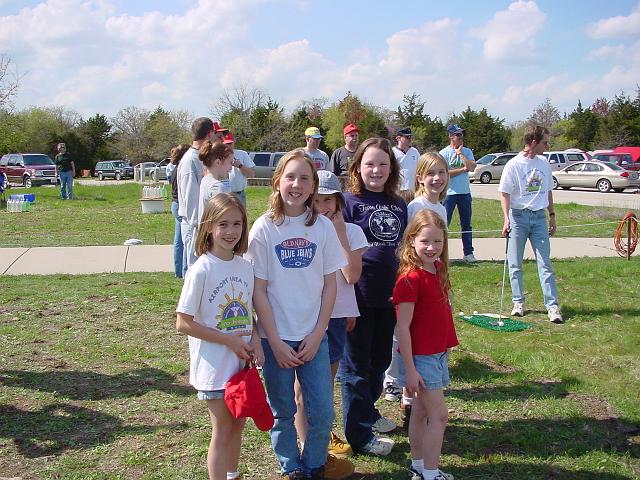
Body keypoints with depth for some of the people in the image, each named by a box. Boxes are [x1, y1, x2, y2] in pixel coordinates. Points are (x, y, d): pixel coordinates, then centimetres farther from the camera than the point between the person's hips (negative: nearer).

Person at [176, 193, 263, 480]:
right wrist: (230, 340, -18)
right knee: (222, 430, 4)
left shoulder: (245, 267, 2)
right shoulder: (201, 270, -17)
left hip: (242, 362, 6)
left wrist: (255, 339, -6)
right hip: (214, 366, -6)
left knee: (237, 424, 19)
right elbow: (183, 323, -16)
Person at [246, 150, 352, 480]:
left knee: (322, 411, 8)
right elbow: (258, 290, -8)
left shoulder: (323, 226, -3)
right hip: (275, 337, -2)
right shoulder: (264, 228, -9)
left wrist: (317, 334, -5)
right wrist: (275, 343, -11)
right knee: (283, 412, 11)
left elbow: (330, 284, 1)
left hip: (313, 336, 2)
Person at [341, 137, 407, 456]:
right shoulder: (350, 201, -9)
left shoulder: (399, 205, 8)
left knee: (380, 358, 19)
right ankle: (359, 433, 15)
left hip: (388, 295, 6)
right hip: (359, 295, -6)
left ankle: (368, 410, 39)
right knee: (357, 364, 5)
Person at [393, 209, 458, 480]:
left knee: (422, 411, 17)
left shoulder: (438, 269, 4)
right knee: (438, 416, -3)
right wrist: (410, 370, -18)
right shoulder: (410, 278, -20)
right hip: (420, 357, -8)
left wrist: (446, 349, 16)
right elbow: (403, 327, -19)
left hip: (438, 353, 8)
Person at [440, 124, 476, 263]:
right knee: (444, 223, -3)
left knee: (466, 224, 9)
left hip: (465, 192, 4)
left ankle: (468, 252, 16)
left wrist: (460, 154, -8)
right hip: (449, 193, -4)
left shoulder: (467, 151, 8)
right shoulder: (444, 153, -4)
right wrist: (463, 169, -10)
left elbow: (472, 167, -9)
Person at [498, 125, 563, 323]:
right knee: (515, 263, 4)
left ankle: (553, 305, -1)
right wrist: (506, 219, -19)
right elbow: (504, 194, -9)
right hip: (518, 216, -3)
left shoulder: (544, 163, 9)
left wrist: (552, 215, 16)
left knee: (545, 262, -1)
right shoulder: (513, 165, -7)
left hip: (539, 216, 4)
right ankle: (518, 302, 17)